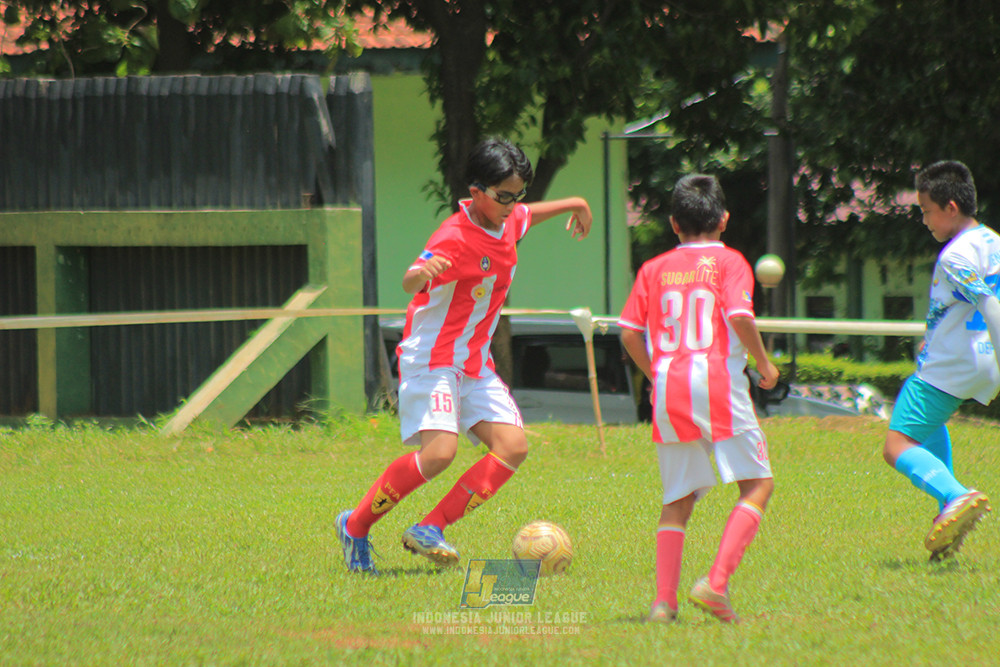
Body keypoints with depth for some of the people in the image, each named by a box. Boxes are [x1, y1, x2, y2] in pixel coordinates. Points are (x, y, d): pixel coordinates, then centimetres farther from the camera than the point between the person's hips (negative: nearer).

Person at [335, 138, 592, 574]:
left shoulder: (508, 223, 5)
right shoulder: (454, 239, -21)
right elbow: (410, 283, -38)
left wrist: (572, 204, 39)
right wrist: (422, 272, -60)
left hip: (476, 365, 9)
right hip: (432, 358, -9)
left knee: (513, 446, -8)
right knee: (440, 450, -25)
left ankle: (429, 530, -7)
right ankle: (355, 526, -7)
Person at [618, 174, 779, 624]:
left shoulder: (653, 269, 12)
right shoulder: (728, 261, 1)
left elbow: (629, 333, 6)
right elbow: (740, 316, -13)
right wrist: (764, 364, 1)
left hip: (668, 386, 4)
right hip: (718, 382, -4)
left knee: (678, 499, 13)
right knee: (757, 484, 2)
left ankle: (664, 599, 1)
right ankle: (716, 582, -16)